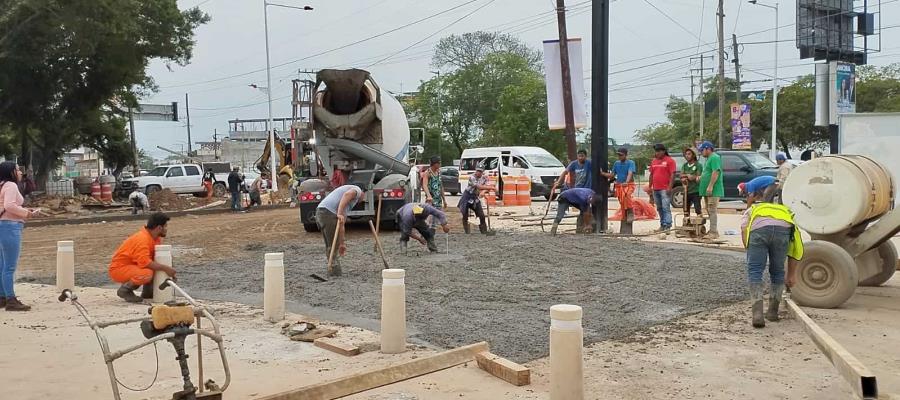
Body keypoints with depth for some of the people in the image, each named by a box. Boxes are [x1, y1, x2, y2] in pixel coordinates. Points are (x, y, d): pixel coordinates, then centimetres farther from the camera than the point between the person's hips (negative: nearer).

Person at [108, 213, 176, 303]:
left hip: (133, 266, 9)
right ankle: (125, 289, -9)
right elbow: (145, 262, -36)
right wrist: (165, 268, -31)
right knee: (147, 274, -34)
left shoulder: (156, 238, 2)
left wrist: (170, 270, -8)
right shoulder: (142, 239, -26)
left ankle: (147, 291, 11)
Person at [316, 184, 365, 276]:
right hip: (329, 213, -9)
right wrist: (340, 213, -25)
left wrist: (342, 243, 33)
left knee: (330, 246, 17)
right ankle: (335, 271, 1)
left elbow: (341, 224, 33)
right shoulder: (357, 190, 10)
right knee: (333, 246, -2)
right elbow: (347, 194, -16)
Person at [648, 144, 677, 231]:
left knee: (666, 208, -10)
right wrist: (650, 187, 16)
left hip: (665, 189, -7)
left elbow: (673, 174, -10)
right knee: (659, 208, 12)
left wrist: (669, 187, -17)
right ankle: (662, 225, 19)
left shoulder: (669, 161, -5)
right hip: (655, 189, 7)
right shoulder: (654, 161, 16)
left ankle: (667, 226, -11)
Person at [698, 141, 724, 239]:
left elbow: (716, 172, -22)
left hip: (713, 190, -11)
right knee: (710, 211, 14)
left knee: (712, 210, -11)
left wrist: (710, 186, -27)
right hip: (708, 190, 11)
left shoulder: (714, 158, -13)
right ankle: (713, 231, 21)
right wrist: (701, 177, 13)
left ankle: (713, 232, -12)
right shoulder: (709, 158, 20)